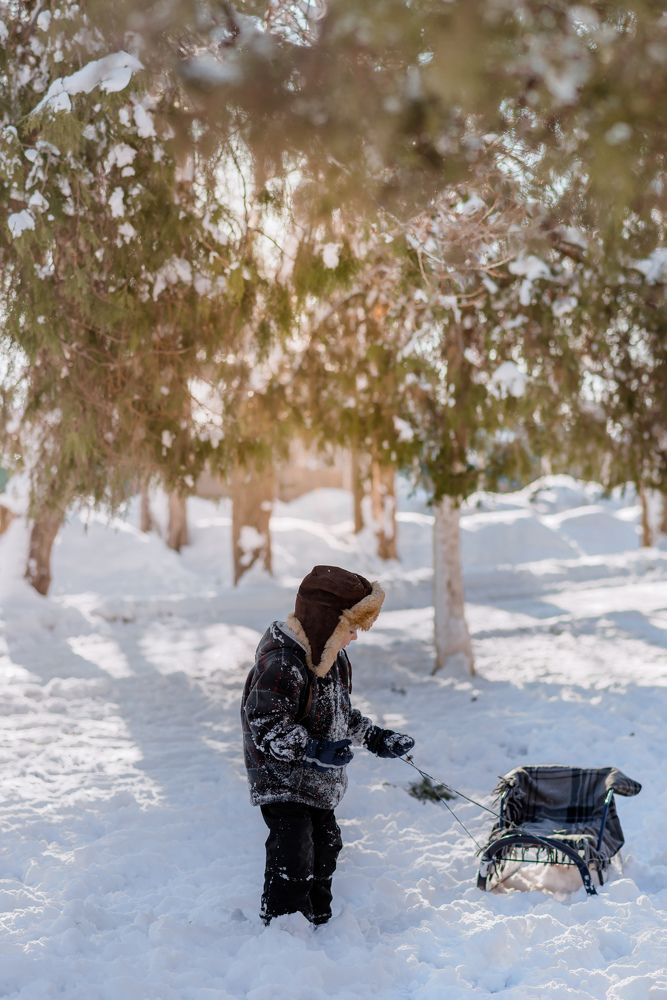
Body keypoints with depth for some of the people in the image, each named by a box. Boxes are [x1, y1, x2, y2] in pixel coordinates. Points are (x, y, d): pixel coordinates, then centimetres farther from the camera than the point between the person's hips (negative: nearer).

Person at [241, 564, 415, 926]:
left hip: (319, 785, 10)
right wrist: (314, 751, -40)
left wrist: (376, 738, 13)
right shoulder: (280, 663, -26)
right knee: (292, 860, -14)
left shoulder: (331, 656, 6)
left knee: (324, 850, 20)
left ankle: (320, 922, 38)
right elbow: (268, 726, -30)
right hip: (282, 781, -10)